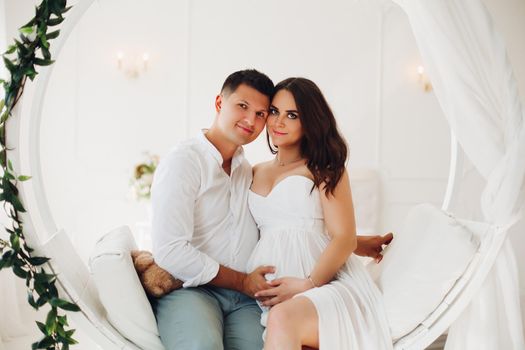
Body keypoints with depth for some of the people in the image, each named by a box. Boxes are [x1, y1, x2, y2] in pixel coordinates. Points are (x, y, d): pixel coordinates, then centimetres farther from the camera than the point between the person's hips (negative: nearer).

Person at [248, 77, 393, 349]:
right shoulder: (253, 174, 24)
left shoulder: (325, 170, 10)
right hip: (270, 292, 2)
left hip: (326, 282, -2)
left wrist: (308, 284, -15)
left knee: (284, 317, -36)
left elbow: (345, 239, -1)